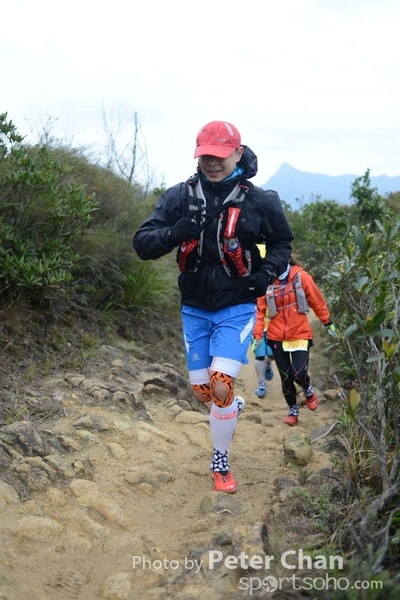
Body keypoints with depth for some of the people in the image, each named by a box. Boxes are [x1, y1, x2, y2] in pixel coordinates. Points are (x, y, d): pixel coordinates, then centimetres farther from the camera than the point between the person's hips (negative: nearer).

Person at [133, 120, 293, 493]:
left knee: (221, 385, -16)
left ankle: (221, 463, 8)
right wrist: (175, 232, -30)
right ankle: (234, 406, 46)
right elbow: (142, 244, -11)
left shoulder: (259, 201, -8)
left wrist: (268, 272, -9)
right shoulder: (179, 196, -6)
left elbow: (282, 242, 10)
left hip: (236, 308, -2)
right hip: (194, 308, 3)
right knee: (202, 391, 10)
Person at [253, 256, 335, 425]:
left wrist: (328, 323, 9)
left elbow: (317, 301, 2)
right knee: (285, 377, 8)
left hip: (300, 335, -2)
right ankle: (293, 410, 31)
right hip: (276, 337, 2)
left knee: (299, 374, -12)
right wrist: (257, 334, -8)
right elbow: (260, 309, -3)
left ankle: (308, 391, 24)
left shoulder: (301, 276, -8)